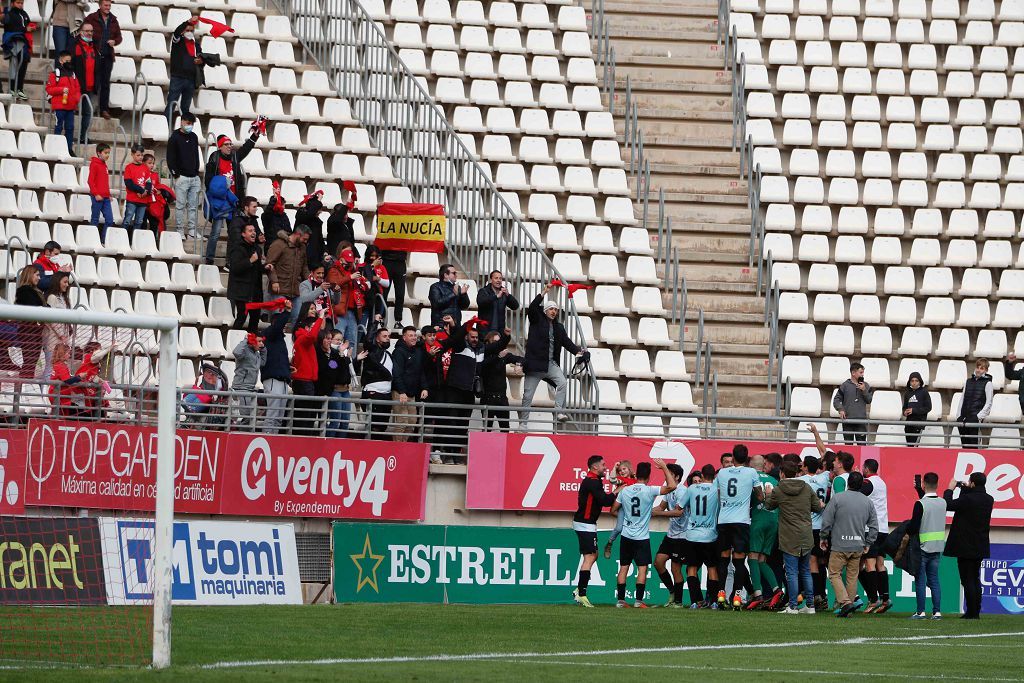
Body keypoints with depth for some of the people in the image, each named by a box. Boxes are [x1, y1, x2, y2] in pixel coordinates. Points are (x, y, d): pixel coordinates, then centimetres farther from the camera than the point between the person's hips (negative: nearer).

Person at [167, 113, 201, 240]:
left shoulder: (194, 137, 14)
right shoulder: (175, 138, -4)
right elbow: (170, 158, -5)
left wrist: (197, 172, 13)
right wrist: (176, 175, -10)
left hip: (194, 177, 5)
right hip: (181, 177, -5)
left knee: (193, 206, 4)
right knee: (180, 206, -4)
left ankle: (192, 231, 7)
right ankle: (180, 232, -1)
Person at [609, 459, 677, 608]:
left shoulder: (625, 491, 0)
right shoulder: (650, 491, -13)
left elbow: (613, 510, 10)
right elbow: (672, 486, -18)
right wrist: (664, 467, -8)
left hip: (626, 535, 4)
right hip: (642, 537, -4)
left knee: (624, 567, 8)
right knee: (642, 568, 0)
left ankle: (620, 600, 8)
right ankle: (638, 600, -5)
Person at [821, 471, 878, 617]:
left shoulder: (838, 498, -7)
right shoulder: (867, 501, 6)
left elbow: (827, 520, -6)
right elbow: (874, 526, 9)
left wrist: (824, 537, 8)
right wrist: (867, 543, 18)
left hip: (840, 545, -4)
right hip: (858, 546, 4)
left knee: (834, 574, 2)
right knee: (852, 576, 13)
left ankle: (845, 602, -14)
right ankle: (851, 602, 14)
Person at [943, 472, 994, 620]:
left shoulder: (967, 499, -20)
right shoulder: (988, 500, 2)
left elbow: (947, 505, -13)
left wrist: (950, 489, 0)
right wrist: (966, 489, 20)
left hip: (965, 546, -7)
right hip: (980, 548, 7)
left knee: (968, 581, -3)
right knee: (975, 579, 16)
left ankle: (971, 612, -3)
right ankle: (976, 611, 17)